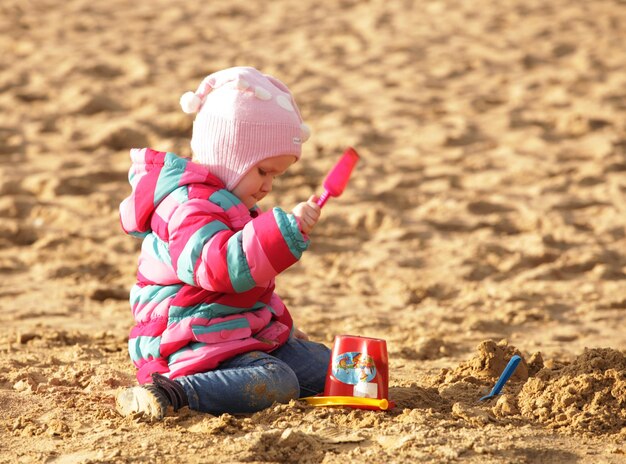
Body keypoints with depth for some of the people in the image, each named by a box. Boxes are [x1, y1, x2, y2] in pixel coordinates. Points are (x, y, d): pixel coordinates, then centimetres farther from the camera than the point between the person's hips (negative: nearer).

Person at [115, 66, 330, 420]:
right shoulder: (188, 206, -18)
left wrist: (284, 328, 35)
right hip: (198, 344, -11)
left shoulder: (223, 201, 19)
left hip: (251, 335, 11)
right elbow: (221, 266, -37)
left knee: (324, 366, 12)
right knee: (275, 384, -31)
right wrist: (287, 229, -40)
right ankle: (170, 391, -34)